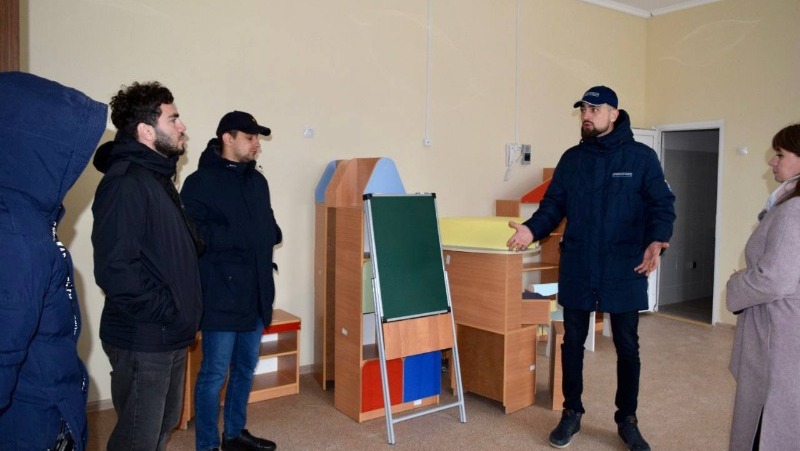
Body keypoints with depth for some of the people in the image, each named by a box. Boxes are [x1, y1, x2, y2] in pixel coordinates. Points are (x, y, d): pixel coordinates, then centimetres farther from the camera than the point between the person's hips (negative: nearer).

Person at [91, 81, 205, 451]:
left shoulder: (159, 177, 12)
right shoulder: (123, 184, -19)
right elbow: (115, 270, -26)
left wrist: (182, 313, 12)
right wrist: (167, 312, -18)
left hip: (172, 335, 9)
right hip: (143, 339, -9)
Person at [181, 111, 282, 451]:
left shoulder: (257, 180, 14)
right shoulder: (201, 181, -8)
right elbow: (197, 234, -18)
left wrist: (268, 236, -4)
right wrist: (244, 238, -15)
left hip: (255, 291, 7)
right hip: (221, 294, -7)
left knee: (246, 367, 17)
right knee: (215, 373, 2)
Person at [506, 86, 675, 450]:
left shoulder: (642, 158, -2)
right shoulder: (571, 159, 7)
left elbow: (661, 205, -5)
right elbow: (553, 206, 6)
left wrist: (656, 240, -24)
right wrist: (532, 229, -13)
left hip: (625, 271, -2)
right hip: (577, 269, 3)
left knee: (627, 347, 10)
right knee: (572, 342, 12)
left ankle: (627, 420, 28)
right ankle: (571, 413, 29)